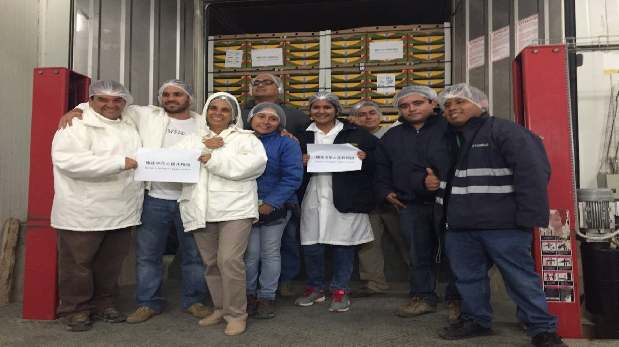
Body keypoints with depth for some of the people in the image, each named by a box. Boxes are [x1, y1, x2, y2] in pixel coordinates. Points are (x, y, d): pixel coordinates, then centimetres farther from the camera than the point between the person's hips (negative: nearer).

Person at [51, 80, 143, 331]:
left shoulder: (129, 126, 14)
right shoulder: (77, 126, -9)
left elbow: (139, 158, 28)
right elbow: (69, 161, -24)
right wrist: (119, 163, -25)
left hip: (122, 212, 6)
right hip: (84, 213, -6)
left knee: (111, 263, 15)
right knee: (78, 264, 7)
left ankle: (104, 304, 31)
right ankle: (75, 309, 24)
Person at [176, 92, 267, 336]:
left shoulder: (245, 138, 6)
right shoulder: (193, 139, 20)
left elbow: (255, 163, -14)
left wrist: (214, 159, -13)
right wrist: (203, 148, -7)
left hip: (235, 208, -5)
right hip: (202, 210, 5)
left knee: (229, 260, -13)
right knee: (211, 263, 11)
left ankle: (236, 313, 4)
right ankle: (220, 308, 28)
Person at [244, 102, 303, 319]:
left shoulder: (287, 144, -3)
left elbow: (292, 178, -11)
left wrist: (270, 203, -17)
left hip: (275, 207, -1)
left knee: (270, 252, 6)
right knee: (250, 252, 2)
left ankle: (267, 297, 20)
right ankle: (249, 294, 21)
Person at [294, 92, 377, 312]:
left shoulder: (353, 133, 4)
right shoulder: (303, 135, 10)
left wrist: (365, 157, -14)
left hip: (344, 198, -2)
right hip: (313, 197, 2)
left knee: (343, 244, 4)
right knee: (311, 246, 6)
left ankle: (340, 290, 20)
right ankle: (315, 288, 26)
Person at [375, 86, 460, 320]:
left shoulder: (450, 128, -1)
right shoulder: (391, 137, 17)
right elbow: (382, 169, 22)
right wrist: (385, 191, 9)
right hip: (411, 205, 5)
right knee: (419, 254, 12)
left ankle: (456, 299, 17)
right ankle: (423, 297, 25)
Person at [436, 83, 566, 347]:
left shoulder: (504, 131, -8)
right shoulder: (450, 138, 16)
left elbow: (532, 172, -15)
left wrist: (528, 215, -19)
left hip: (502, 225, -7)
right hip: (460, 226, 7)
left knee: (520, 278, 1)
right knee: (467, 277, 15)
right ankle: (475, 320, 32)